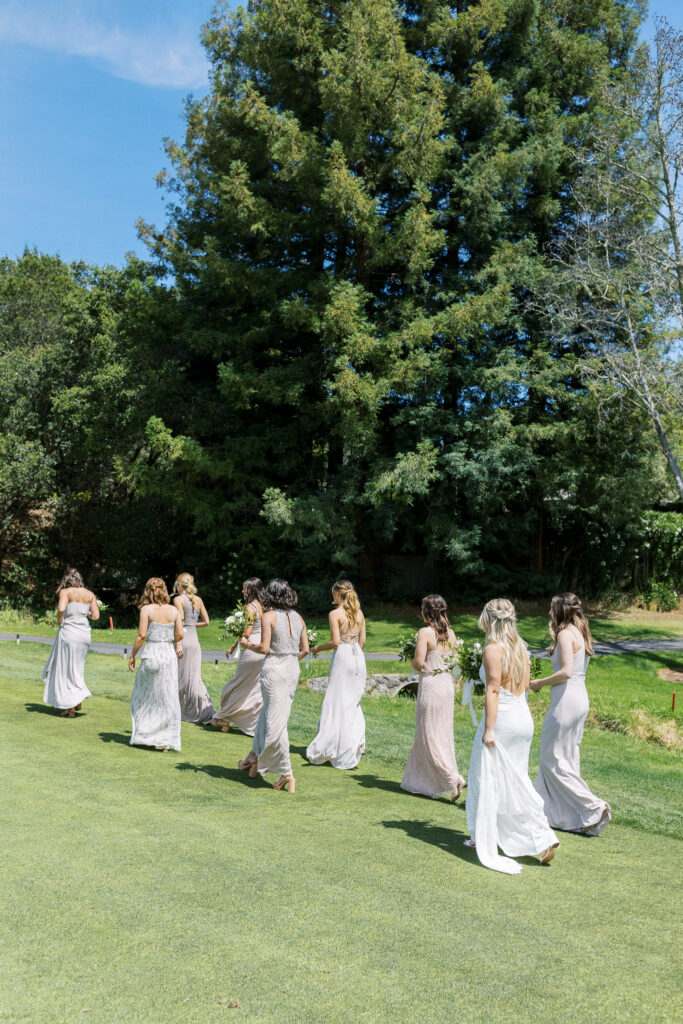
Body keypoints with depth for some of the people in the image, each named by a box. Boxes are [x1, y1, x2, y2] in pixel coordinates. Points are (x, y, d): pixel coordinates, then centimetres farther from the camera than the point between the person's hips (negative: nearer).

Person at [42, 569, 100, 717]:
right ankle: (78, 701, 19)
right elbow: (96, 615, 4)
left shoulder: (65, 592, -5)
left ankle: (70, 708, 5)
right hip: (85, 633, 5)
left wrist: (59, 621, -5)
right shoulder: (90, 594, 8)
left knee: (66, 670, 4)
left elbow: (61, 608, -23)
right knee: (76, 668, 22)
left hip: (68, 631, -5)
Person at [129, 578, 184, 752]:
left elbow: (141, 635, -10)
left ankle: (144, 735, 16)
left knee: (144, 697, 13)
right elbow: (180, 635, 3)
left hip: (151, 654, -3)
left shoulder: (146, 609, -7)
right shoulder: (173, 610, 3)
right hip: (169, 654, 3)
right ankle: (165, 739, 9)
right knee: (168, 698, 7)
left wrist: (132, 655, -1)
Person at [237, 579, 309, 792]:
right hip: (293, 670, 7)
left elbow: (264, 648, -14)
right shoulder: (298, 617, 8)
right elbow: (305, 649, 9)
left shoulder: (269, 617, -9)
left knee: (276, 723, -3)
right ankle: (256, 757, 33)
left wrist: (248, 645, 4)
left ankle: (286, 773, -4)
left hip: (274, 670, -7)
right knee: (268, 714, 20)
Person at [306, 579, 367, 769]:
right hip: (358, 657, 6)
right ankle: (358, 741, 6)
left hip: (343, 656, -6)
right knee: (353, 701, 15)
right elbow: (362, 640, 12)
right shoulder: (359, 613, 8)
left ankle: (329, 748, 6)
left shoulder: (335, 614, -11)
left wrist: (319, 647, 0)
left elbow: (335, 642, -15)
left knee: (337, 701, 1)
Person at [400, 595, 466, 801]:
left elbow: (418, 664, -18)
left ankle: (455, 779, -9)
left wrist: (413, 662, 3)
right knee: (442, 735, 14)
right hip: (447, 684, 8)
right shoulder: (450, 633, 6)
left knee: (430, 738, 1)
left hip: (430, 684, -8)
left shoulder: (425, 632, -14)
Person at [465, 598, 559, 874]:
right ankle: (542, 838, 11)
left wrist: (488, 729, -16)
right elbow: (525, 686, 13)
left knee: (488, 782, 6)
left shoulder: (493, 649, -13)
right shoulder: (521, 647, 9)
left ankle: (486, 842, 16)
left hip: (501, 718, -7)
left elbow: (493, 690, -17)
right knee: (516, 782, 16)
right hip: (524, 717, 7)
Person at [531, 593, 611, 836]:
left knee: (553, 759, -1)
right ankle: (561, 813, 26)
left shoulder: (565, 633, -15)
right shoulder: (581, 633, 13)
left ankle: (594, 807, -4)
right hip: (580, 698, 10)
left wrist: (540, 683, -10)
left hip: (566, 700, -10)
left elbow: (566, 672, -23)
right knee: (568, 757, 16)